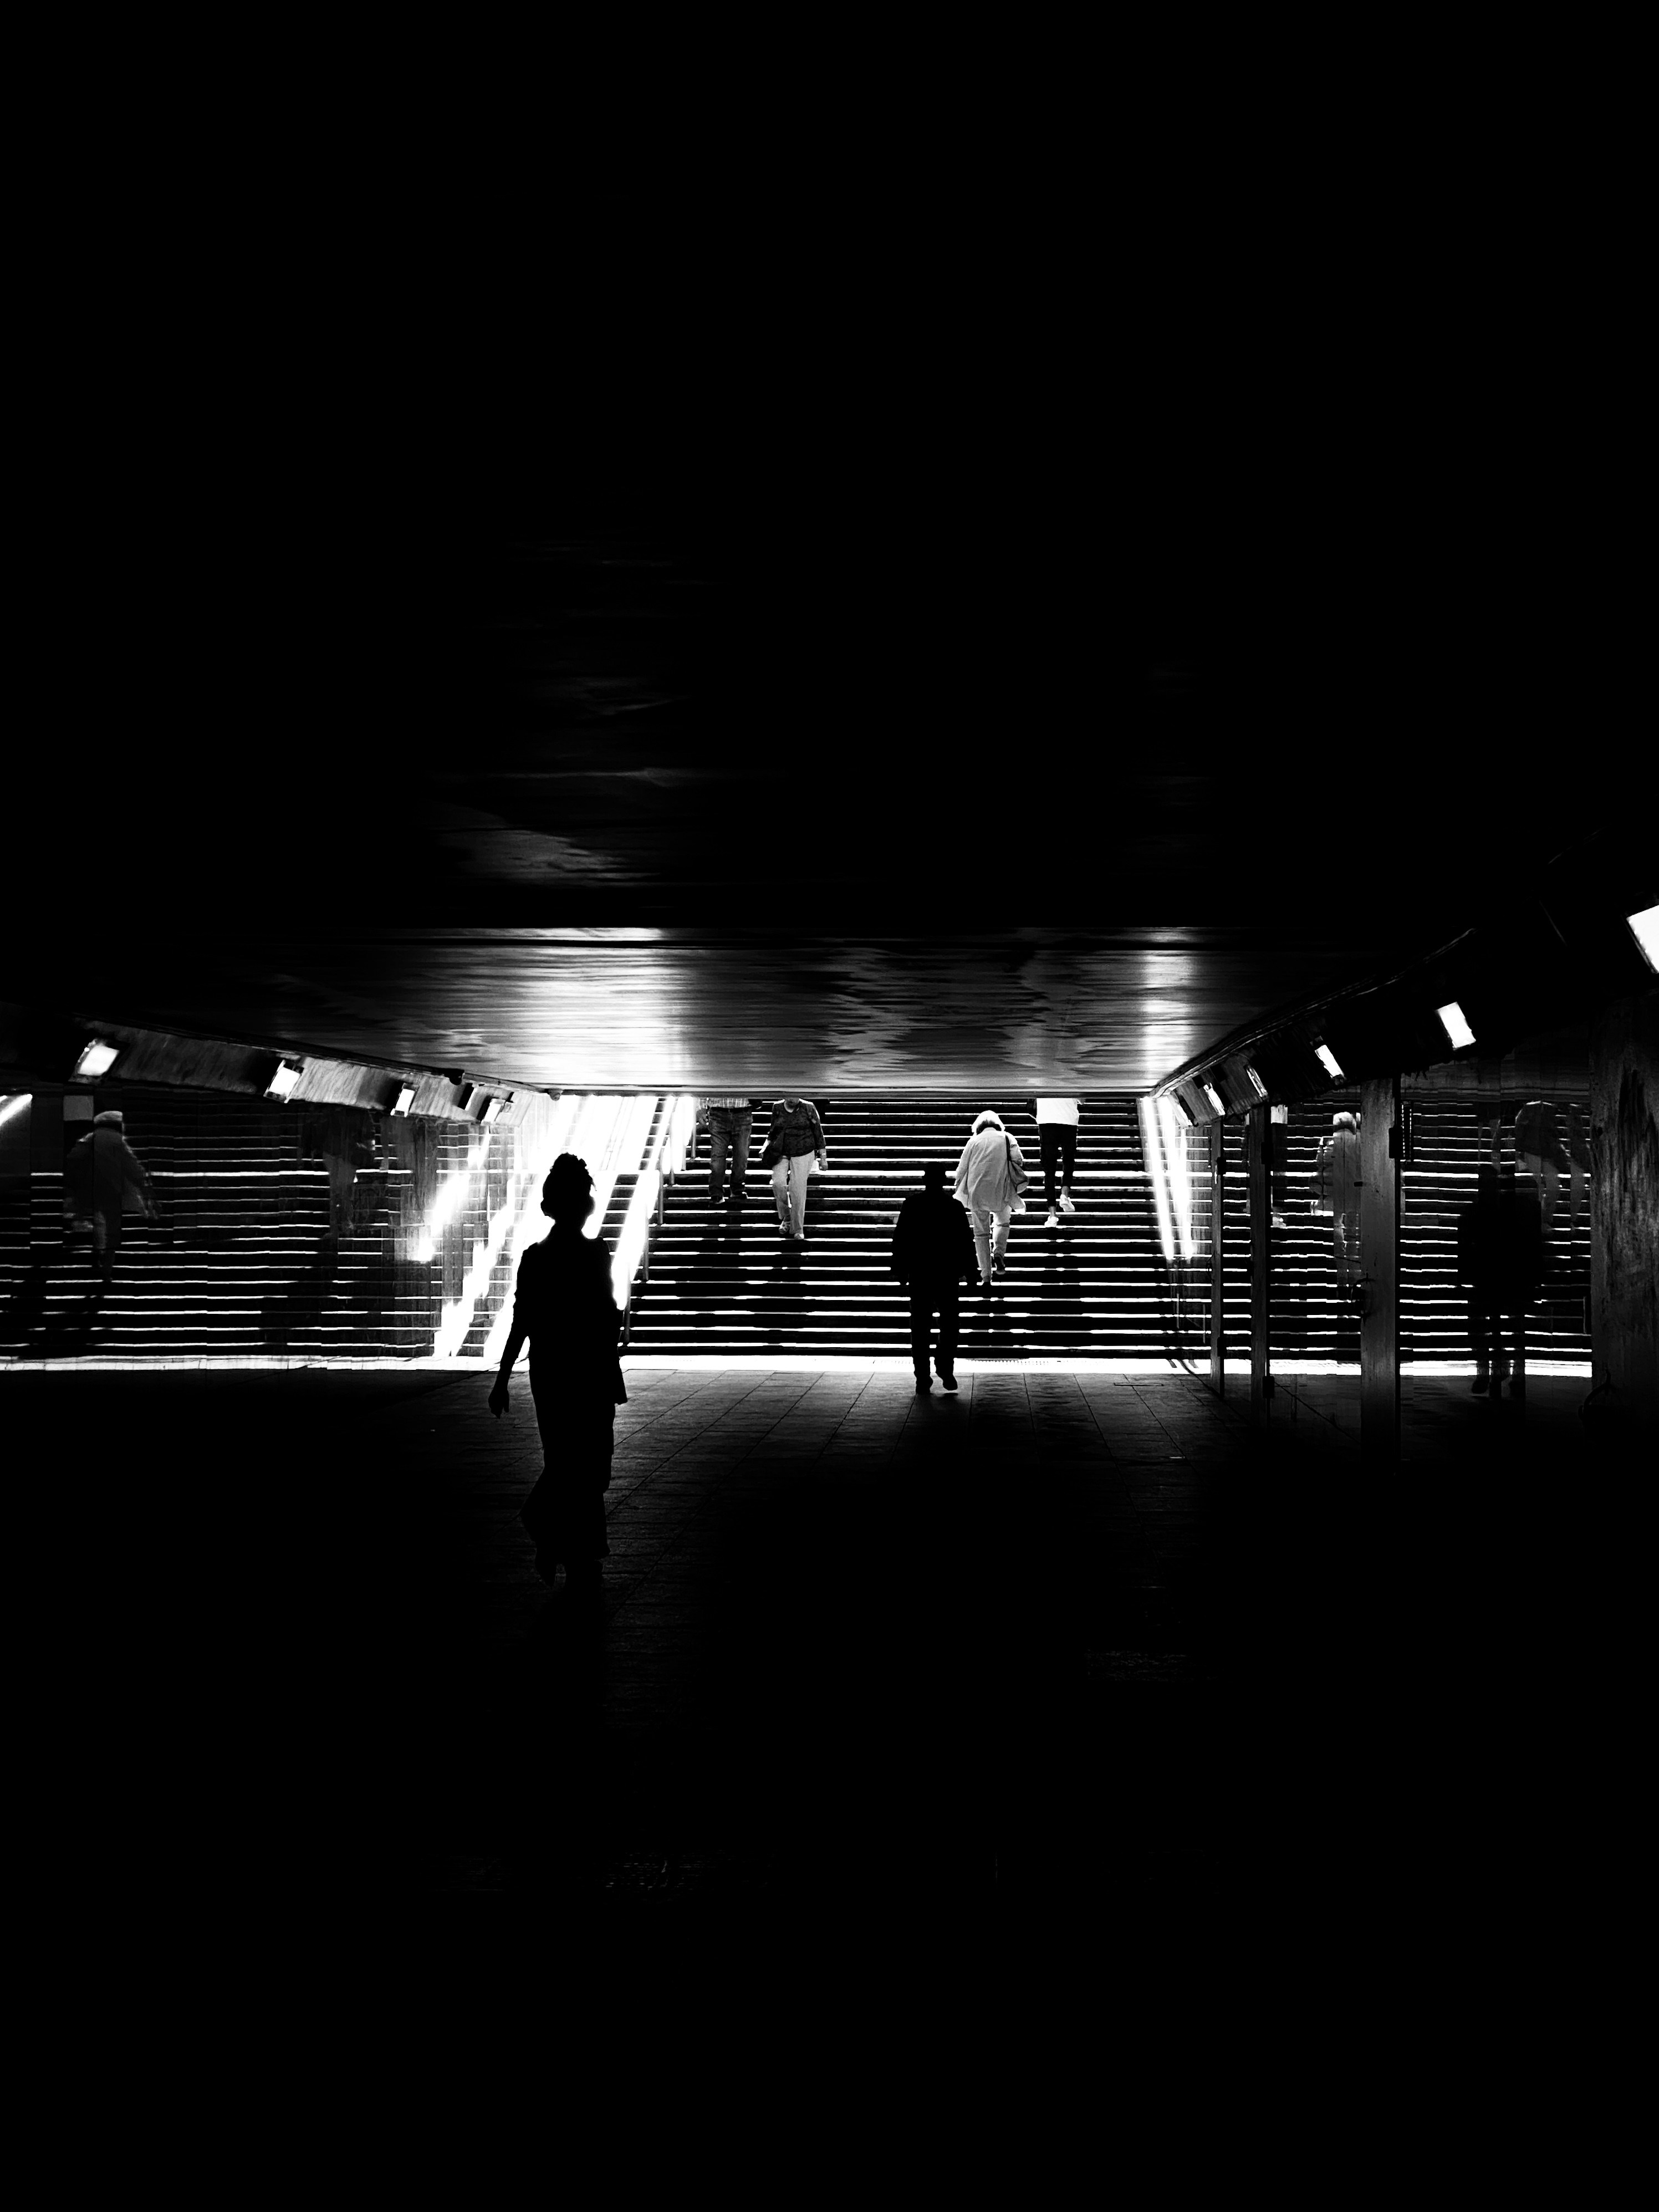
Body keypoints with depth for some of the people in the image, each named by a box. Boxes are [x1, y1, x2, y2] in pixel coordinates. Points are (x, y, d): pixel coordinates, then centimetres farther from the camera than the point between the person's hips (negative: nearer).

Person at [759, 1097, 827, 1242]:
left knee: (798, 1189, -11)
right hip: (781, 1154, 3)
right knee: (778, 1183, -18)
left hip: (803, 1155, -3)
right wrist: (766, 1147, 4)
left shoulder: (808, 1108, -4)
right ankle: (786, 1216, 6)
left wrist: (823, 1158, 1)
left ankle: (798, 1230, -1)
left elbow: (819, 1134, 1)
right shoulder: (777, 1108, 4)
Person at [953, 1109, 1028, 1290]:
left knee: (981, 1233, 9)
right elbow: (1019, 1160, -5)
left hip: (976, 1192, 0)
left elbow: (961, 1169, 7)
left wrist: (960, 1191, 21)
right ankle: (999, 1253, 0)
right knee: (1003, 1222, 26)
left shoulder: (973, 1141, 9)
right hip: (1001, 1191, 0)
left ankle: (986, 1277, 4)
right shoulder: (1006, 1138, 8)